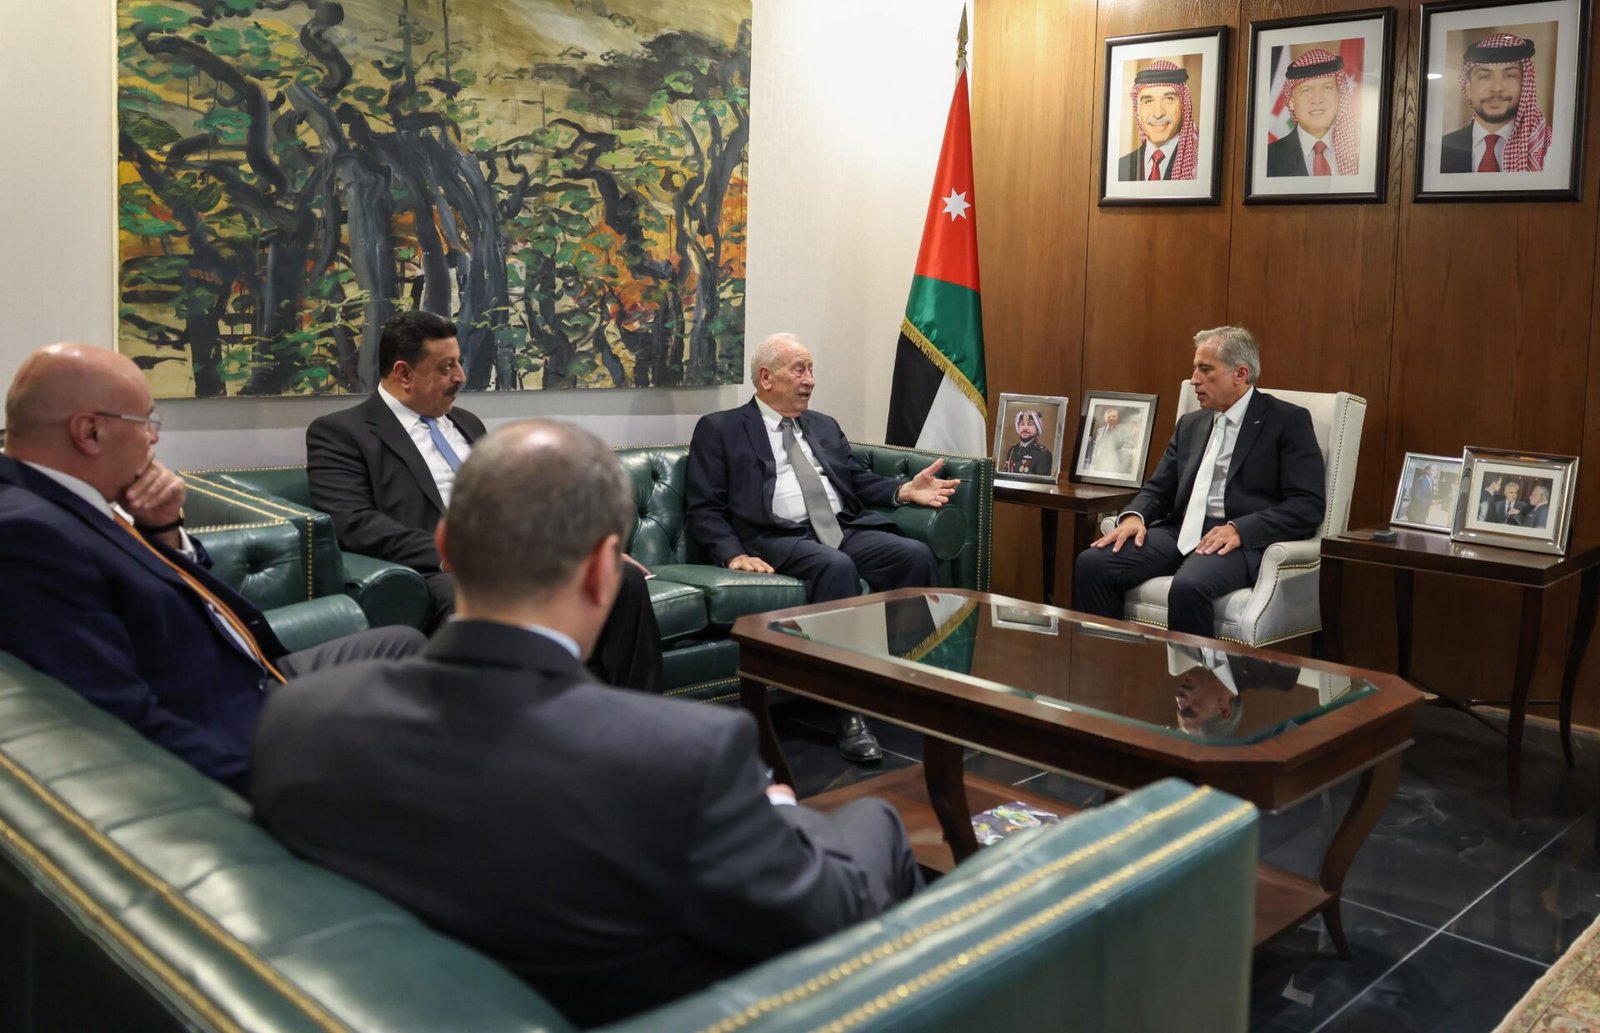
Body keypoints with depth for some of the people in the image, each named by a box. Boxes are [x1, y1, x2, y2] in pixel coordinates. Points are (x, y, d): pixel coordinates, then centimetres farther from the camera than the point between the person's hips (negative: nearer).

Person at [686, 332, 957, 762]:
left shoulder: (825, 426, 26)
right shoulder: (720, 428, 8)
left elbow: (859, 481, 22)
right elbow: (704, 508, 2)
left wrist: (903, 490, 2)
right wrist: (734, 554, -15)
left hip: (847, 530, 6)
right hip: (781, 538, -5)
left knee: (916, 554, -23)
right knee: (837, 567, -36)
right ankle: (851, 713, -33)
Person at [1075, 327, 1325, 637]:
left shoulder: (1288, 421, 1)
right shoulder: (1190, 424, 20)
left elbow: (1308, 504, -7)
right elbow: (1159, 488, 19)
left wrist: (1239, 529, -21)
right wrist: (1134, 516, -5)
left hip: (1243, 541, -6)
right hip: (1181, 532, 6)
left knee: (1188, 587, -37)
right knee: (1093, 562, -17)